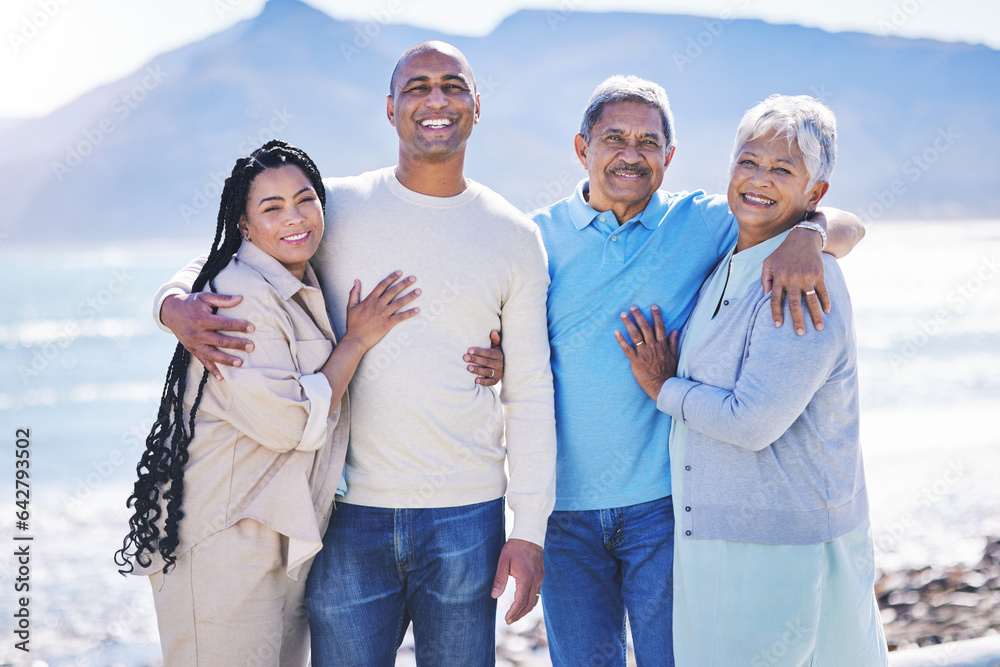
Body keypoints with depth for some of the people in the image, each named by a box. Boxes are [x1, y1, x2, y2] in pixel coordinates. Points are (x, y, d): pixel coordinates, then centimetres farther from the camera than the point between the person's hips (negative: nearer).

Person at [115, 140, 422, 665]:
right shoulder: (241, 297, -17)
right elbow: (289, 423, -22)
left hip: (289, 540, 9)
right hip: (226, 544, -9)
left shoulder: (305, 294, 13)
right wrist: (356, 340, -12)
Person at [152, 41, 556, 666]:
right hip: (350, 514, 0)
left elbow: (530, 395, 5)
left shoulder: (515, 236, 4)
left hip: (466, 517, 0)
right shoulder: (337, 207, 2)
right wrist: (176, 305, -12)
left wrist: (530, 531, 0)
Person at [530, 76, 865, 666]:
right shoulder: (542, 235, 3)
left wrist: (806, 235, -24)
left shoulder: (703, 223, 1)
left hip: (665, 504, -1)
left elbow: (848, 228, -1)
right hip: (566, 509, 1)